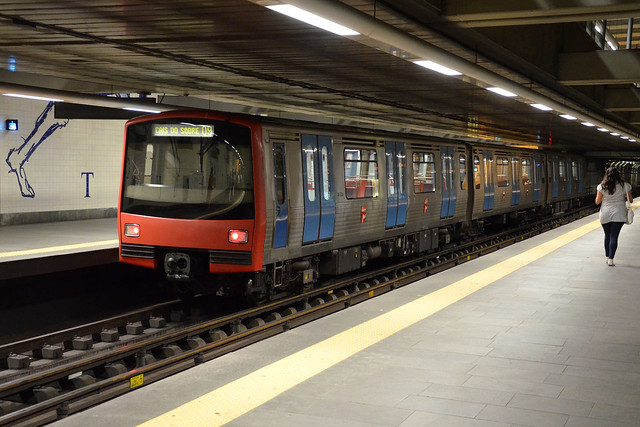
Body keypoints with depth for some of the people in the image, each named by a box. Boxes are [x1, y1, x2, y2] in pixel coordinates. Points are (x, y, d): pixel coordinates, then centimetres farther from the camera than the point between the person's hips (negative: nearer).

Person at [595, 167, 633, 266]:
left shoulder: (602, 186, -2)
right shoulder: (624, 186, -2)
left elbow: (597, 201, 1)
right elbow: (631, 200, 4)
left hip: (605, 215, 1)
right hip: (618, 215, -1)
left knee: (607, 236, 15)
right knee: (614, 236, -3)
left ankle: (607, 257, 21)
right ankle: (611, 259, -10)